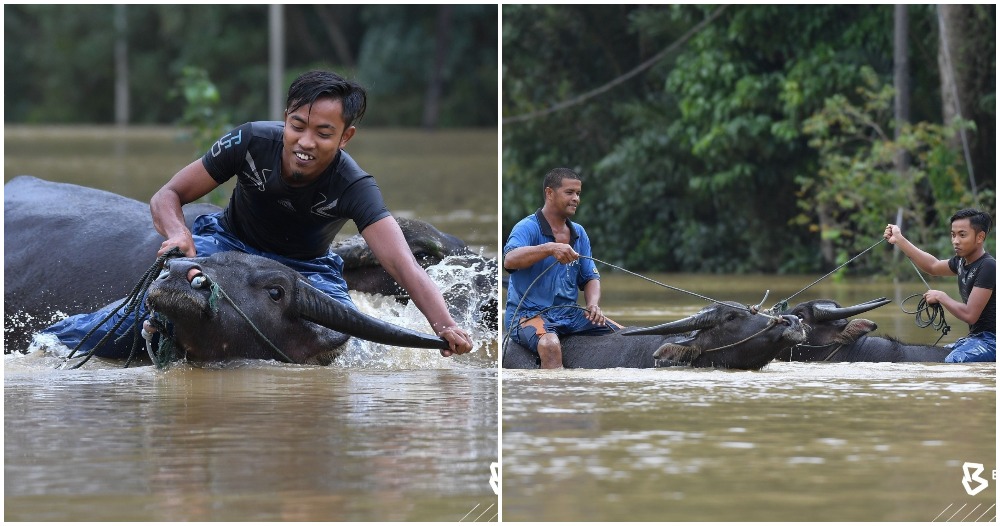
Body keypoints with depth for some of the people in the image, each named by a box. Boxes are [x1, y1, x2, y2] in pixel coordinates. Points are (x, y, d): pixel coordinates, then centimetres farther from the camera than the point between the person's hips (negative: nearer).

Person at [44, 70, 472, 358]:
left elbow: (403, 266, -40)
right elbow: (167, 196, -15)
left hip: (305, 269, 0)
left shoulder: (352, 187, -28)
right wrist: (178, 235, -39)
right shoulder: (252, 142, -24)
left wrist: (446, 328, -59)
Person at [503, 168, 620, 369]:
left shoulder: (579, 233, 14)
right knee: (550, 344, -39)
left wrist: (593, 305, -8)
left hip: (570, 314, 7)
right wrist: (550, 248, -41)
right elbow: (509, 260, -27)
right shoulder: (528, 227, -7)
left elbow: (590, 277, 15)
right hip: (528, 314, -7)